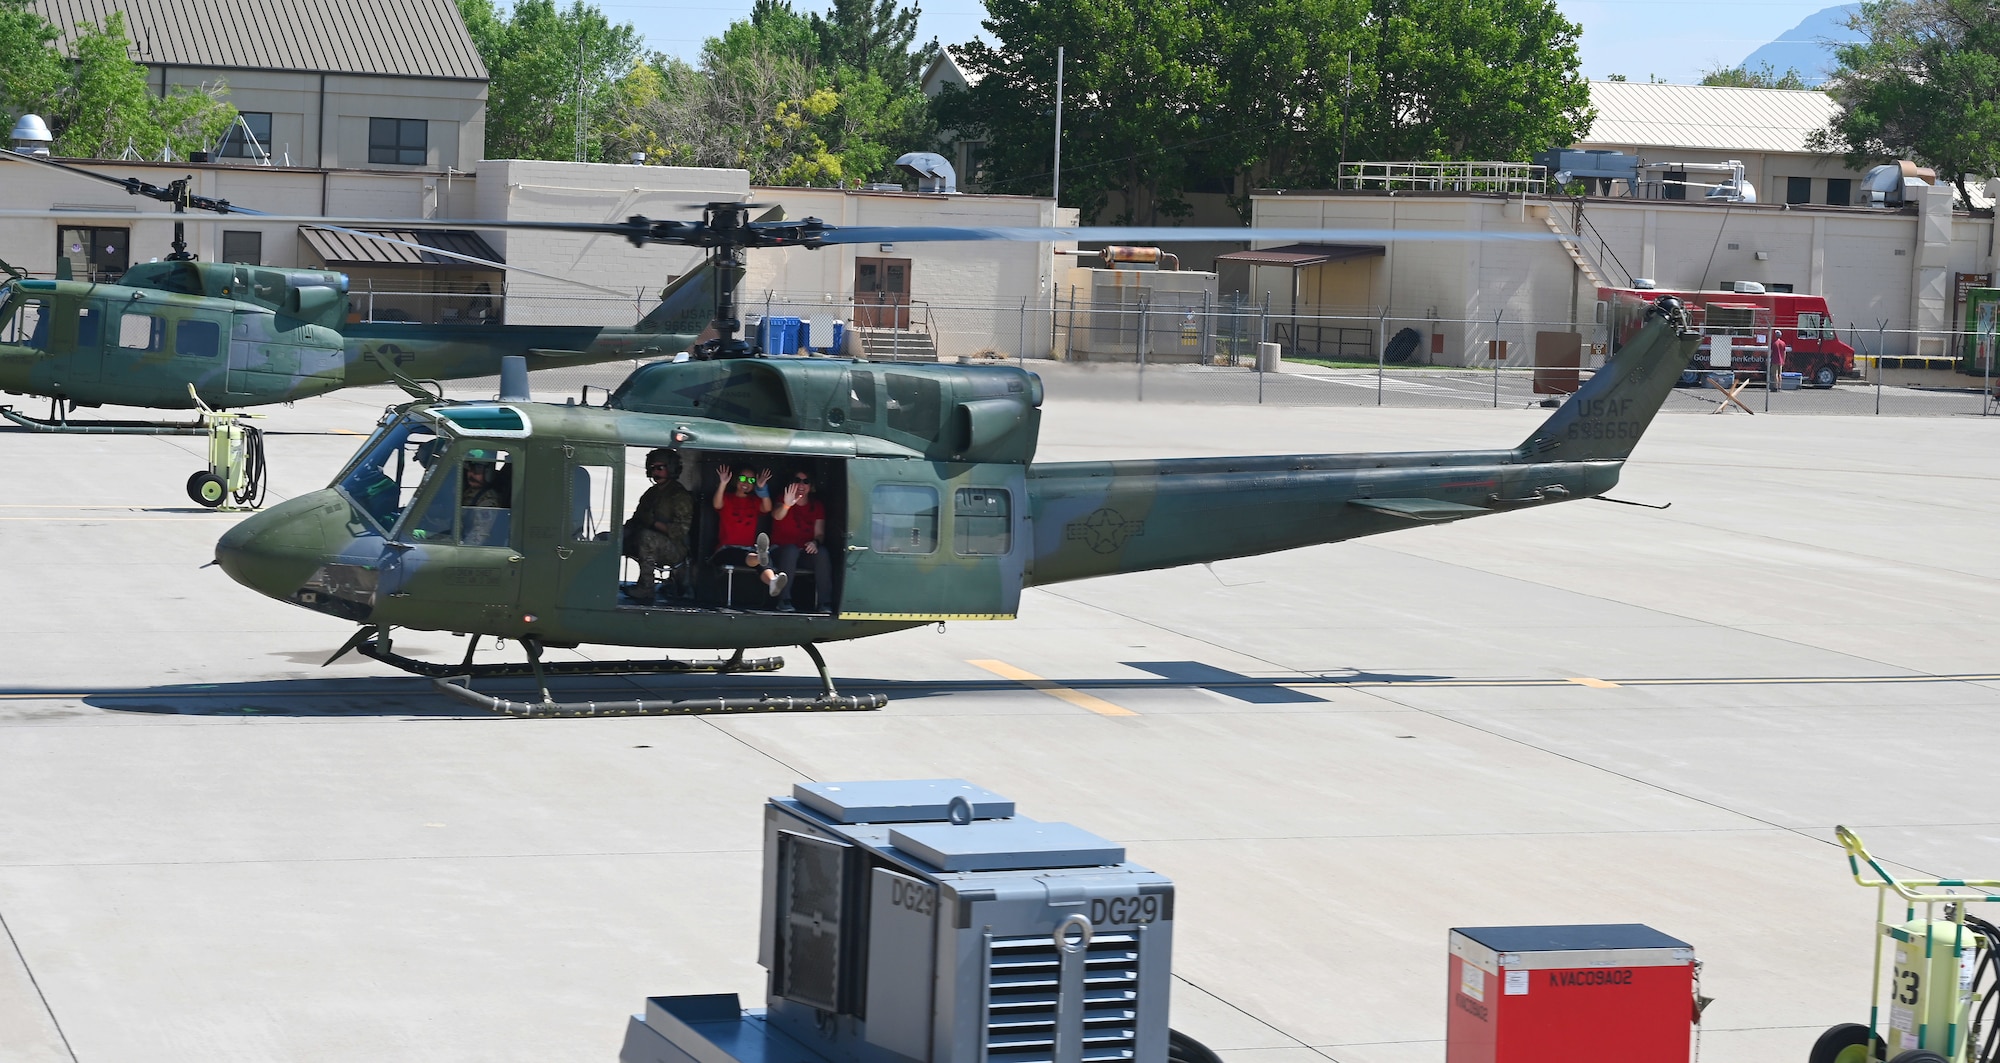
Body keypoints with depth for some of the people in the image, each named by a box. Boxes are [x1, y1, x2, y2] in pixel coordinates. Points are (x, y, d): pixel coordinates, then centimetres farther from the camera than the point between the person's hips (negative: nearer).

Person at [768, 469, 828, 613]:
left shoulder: (817, 506, 11)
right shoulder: (783, 501, 1)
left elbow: (819, 533, 6)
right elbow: (776, 516, -23)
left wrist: (815, 542, -19)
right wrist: (786, 505, -46)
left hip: (806, 551, 2)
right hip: (781, 550, -2)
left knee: (822, 552, -30)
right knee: (791, 550, -37)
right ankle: (784, 600, -36)